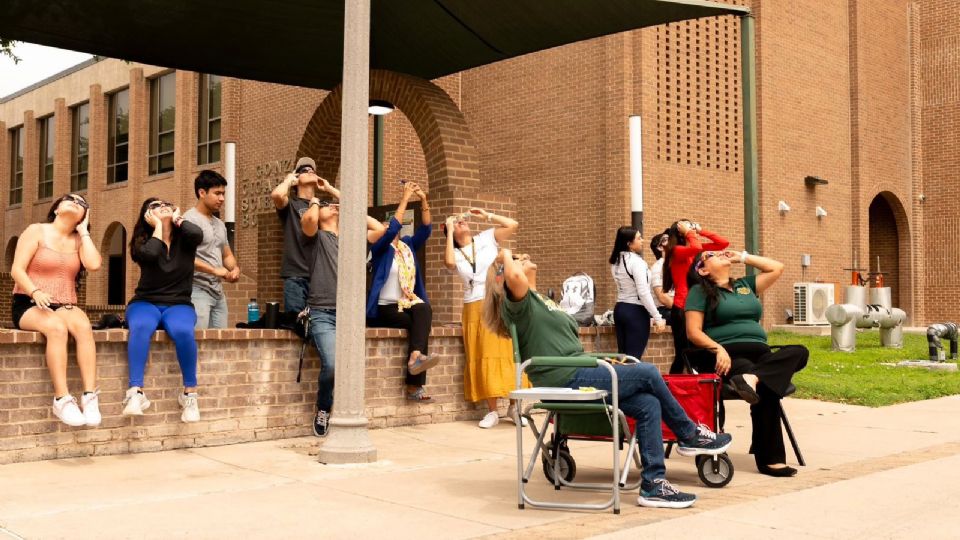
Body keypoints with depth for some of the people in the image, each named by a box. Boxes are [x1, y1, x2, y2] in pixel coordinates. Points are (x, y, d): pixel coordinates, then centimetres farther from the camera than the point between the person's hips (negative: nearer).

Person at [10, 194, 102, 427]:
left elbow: (94, 265, -8)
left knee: (83, 326, -32)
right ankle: (62, 399, -39)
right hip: (29, 305, -3)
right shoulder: (36, 231, 3)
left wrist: (83, 231, 2)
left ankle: (90, 395, -39)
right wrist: (35, 292, -26)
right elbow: (16, 270, -6)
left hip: (64, 306, 3)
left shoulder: (78, 240, 13)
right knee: (57, 327, -36)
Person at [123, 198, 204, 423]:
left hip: (178, 305, 0)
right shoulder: (143, 241, 4)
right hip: (146, 303, 0)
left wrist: (177, 219, -1)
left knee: (183, 331, -36)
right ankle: (136, 392, -43)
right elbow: (151, 253, -21)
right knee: (141, 327, -36)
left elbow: (197, 234, -20)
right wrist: (158, 225, -5)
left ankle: (190, 393, -24)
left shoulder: (184, 238, 6)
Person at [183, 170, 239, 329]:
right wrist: (214, 270, -19)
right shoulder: (190, 219, -7)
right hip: (197, 290, -8)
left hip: (218, 292, 8)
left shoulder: (220, 224, 19)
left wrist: (234, 268, 1)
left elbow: (227, 255, 24)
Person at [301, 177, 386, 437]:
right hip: (323, 314, -4)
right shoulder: (317, 236, 10)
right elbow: (309, 218, -12)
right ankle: (323, 409, 5)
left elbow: (379, 228, 16)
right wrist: (314, 202, 11)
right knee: (332, 364, -23)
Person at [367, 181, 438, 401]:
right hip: (386, 307, -4)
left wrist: (423, 200, -6)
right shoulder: (379, 248, 1)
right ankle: (415, 381, -34)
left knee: (424, 310, -32)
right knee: (419, 322, -30)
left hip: (410, 304, 4)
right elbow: (392, 229, -16)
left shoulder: (408, 245, 18)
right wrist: (405, 198, -16)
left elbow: (425, 229, 6)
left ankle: (415, 357, -50)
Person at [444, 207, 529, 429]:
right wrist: (449, 232, -5)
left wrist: (487, 216, 4)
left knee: (509, 353, -4)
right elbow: (449, 263, -14)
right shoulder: (455, 254, 11)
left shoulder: (487, 238, 9)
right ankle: (492, 411, 4)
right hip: (475, 310, 1)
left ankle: (513, 406, 5)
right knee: (484, 358, 0)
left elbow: (514, 225, 0)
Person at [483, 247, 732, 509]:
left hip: (576, 376, 9)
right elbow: (514, 277, -30)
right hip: (566, 381, -9)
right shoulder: (517, 302, -5)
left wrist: (601, 363, 14)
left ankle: (653, 485, -5)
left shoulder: (541, 301, 25)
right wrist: (506, 255, -9)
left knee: (648, 404, -6)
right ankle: (691, 434, 12)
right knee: (648, 373, -8)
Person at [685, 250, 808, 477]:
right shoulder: (699, 291, 9)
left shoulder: (745, 285, 28)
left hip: (759, 354, 6)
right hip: (728, 356, -6)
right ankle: (769, 458, -35)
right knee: (765, 388, -35)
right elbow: (694, 332, -2)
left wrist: (742, 257, 25)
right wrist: (718, 348, -20)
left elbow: (776, 268, 28)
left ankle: (752, 378, -46)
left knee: (799, 352, -26)